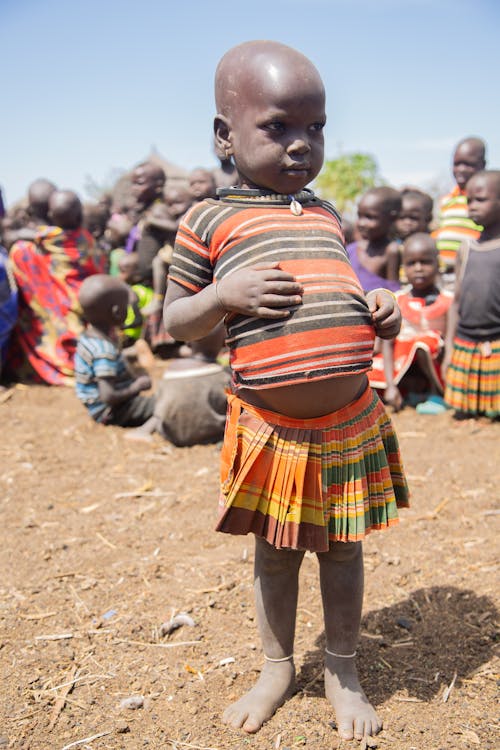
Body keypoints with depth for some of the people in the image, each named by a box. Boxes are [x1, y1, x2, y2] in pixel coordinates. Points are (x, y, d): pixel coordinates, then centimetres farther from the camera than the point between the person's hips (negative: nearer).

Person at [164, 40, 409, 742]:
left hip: (350, 422, 3)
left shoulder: (325, 213, 11)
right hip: (269, 429, -3)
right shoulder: (211, 220, -3)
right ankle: (277, 666, 40)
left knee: (343, 549, 15)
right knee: (276, 551, 15)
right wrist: (224, 295, -18)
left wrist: (379, 308, 3)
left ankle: (342, 671, 37)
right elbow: (175, 320, 1)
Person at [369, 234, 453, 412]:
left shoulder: (447, 301, -5)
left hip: (436, 373, -3)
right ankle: (410, 394, 2)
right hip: (401, 373, 3)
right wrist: (390, 386, -15)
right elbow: (388, 343, -5)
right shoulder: (396, 301, 2)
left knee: (424, 341, -33)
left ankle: (437, 393, -7)